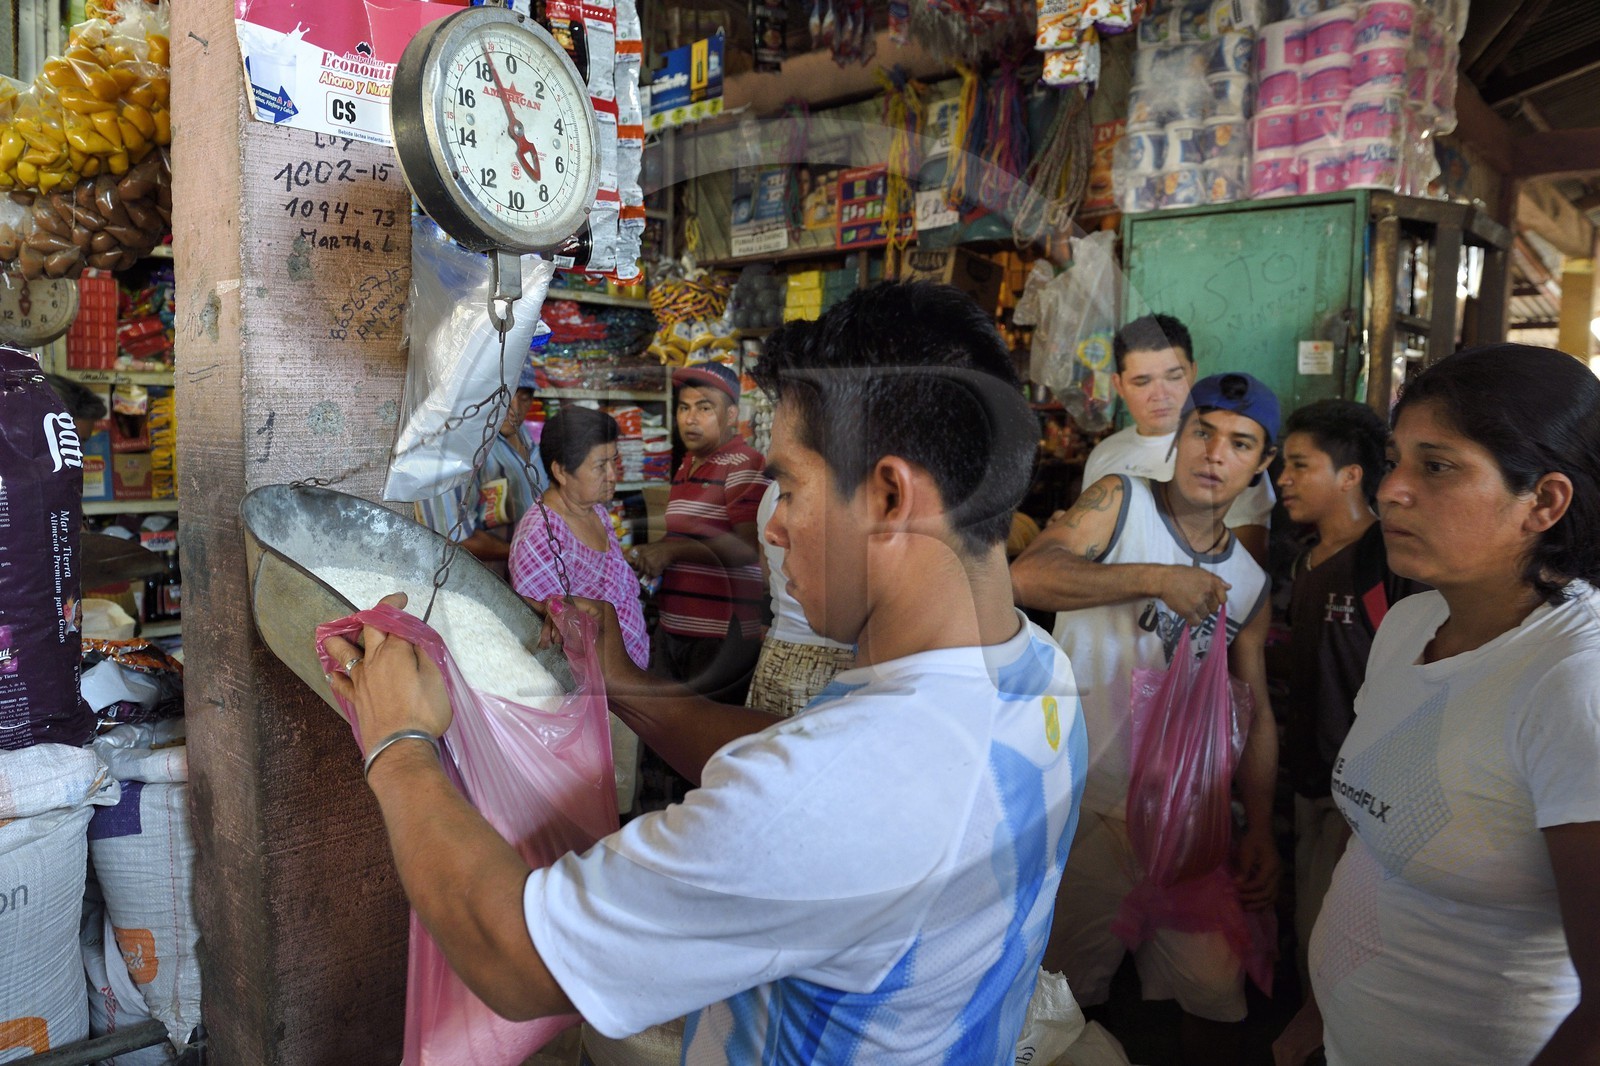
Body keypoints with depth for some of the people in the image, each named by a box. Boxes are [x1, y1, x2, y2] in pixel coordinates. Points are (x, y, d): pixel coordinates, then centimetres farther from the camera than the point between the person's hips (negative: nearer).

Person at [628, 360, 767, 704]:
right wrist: (650, 556, 12)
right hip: (672, 626, 9)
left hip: (722, 634, -9)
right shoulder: (685, 468, 17)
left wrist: (672, 549, -21)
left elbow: (748, 549, -23)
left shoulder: (745, 466, -12)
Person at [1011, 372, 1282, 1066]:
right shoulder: (1119, 501, -6)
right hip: (1084, 803, -3)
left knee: (1217, 991, 8)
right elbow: (1026, 577, -23)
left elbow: (1256, 710, 11)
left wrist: (1261, 830, 1)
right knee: (1067, 993, 9)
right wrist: (1157, 578, -27)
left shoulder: (1250, 583, 8)